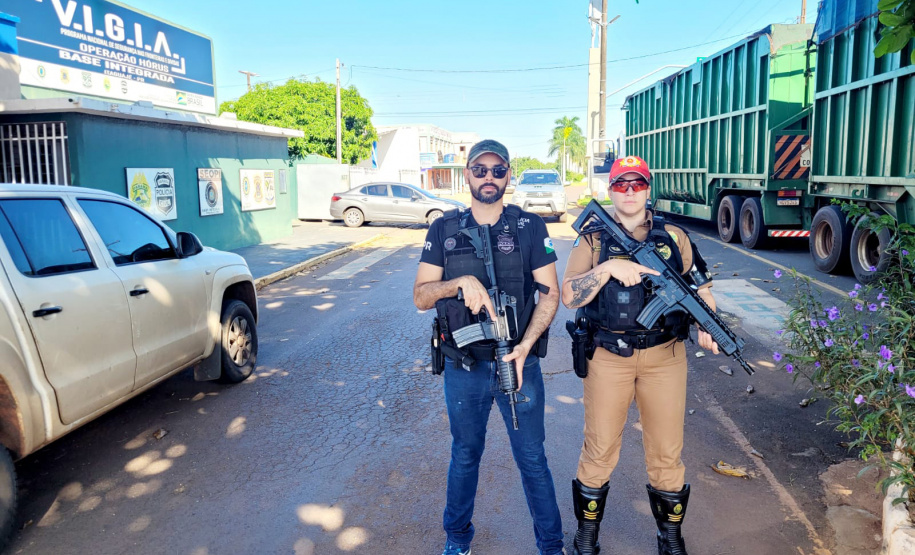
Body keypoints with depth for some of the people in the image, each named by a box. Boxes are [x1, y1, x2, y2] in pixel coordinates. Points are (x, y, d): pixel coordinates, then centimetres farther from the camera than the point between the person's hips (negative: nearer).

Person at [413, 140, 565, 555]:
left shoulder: (530, 227, -1)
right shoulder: (444, 230, 2)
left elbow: (550, 293, -3)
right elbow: (421, 296, -1)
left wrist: (525, 346, -17)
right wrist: (461, 282, -20)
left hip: (518, 363, -1)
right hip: (463, 366, 1)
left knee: (532, 457, 10)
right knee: (465, 453, 18)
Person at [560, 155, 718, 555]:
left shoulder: (673, 237, 6)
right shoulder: (593, 239, -1)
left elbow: (702, 287, 10)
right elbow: (569, 295, -11)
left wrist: (705, 326, -8)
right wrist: (609, 267, -24)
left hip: (665, 357, 2)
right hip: (608, 357, -1)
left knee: (667, 451, 11)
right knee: (599, 448, 8)